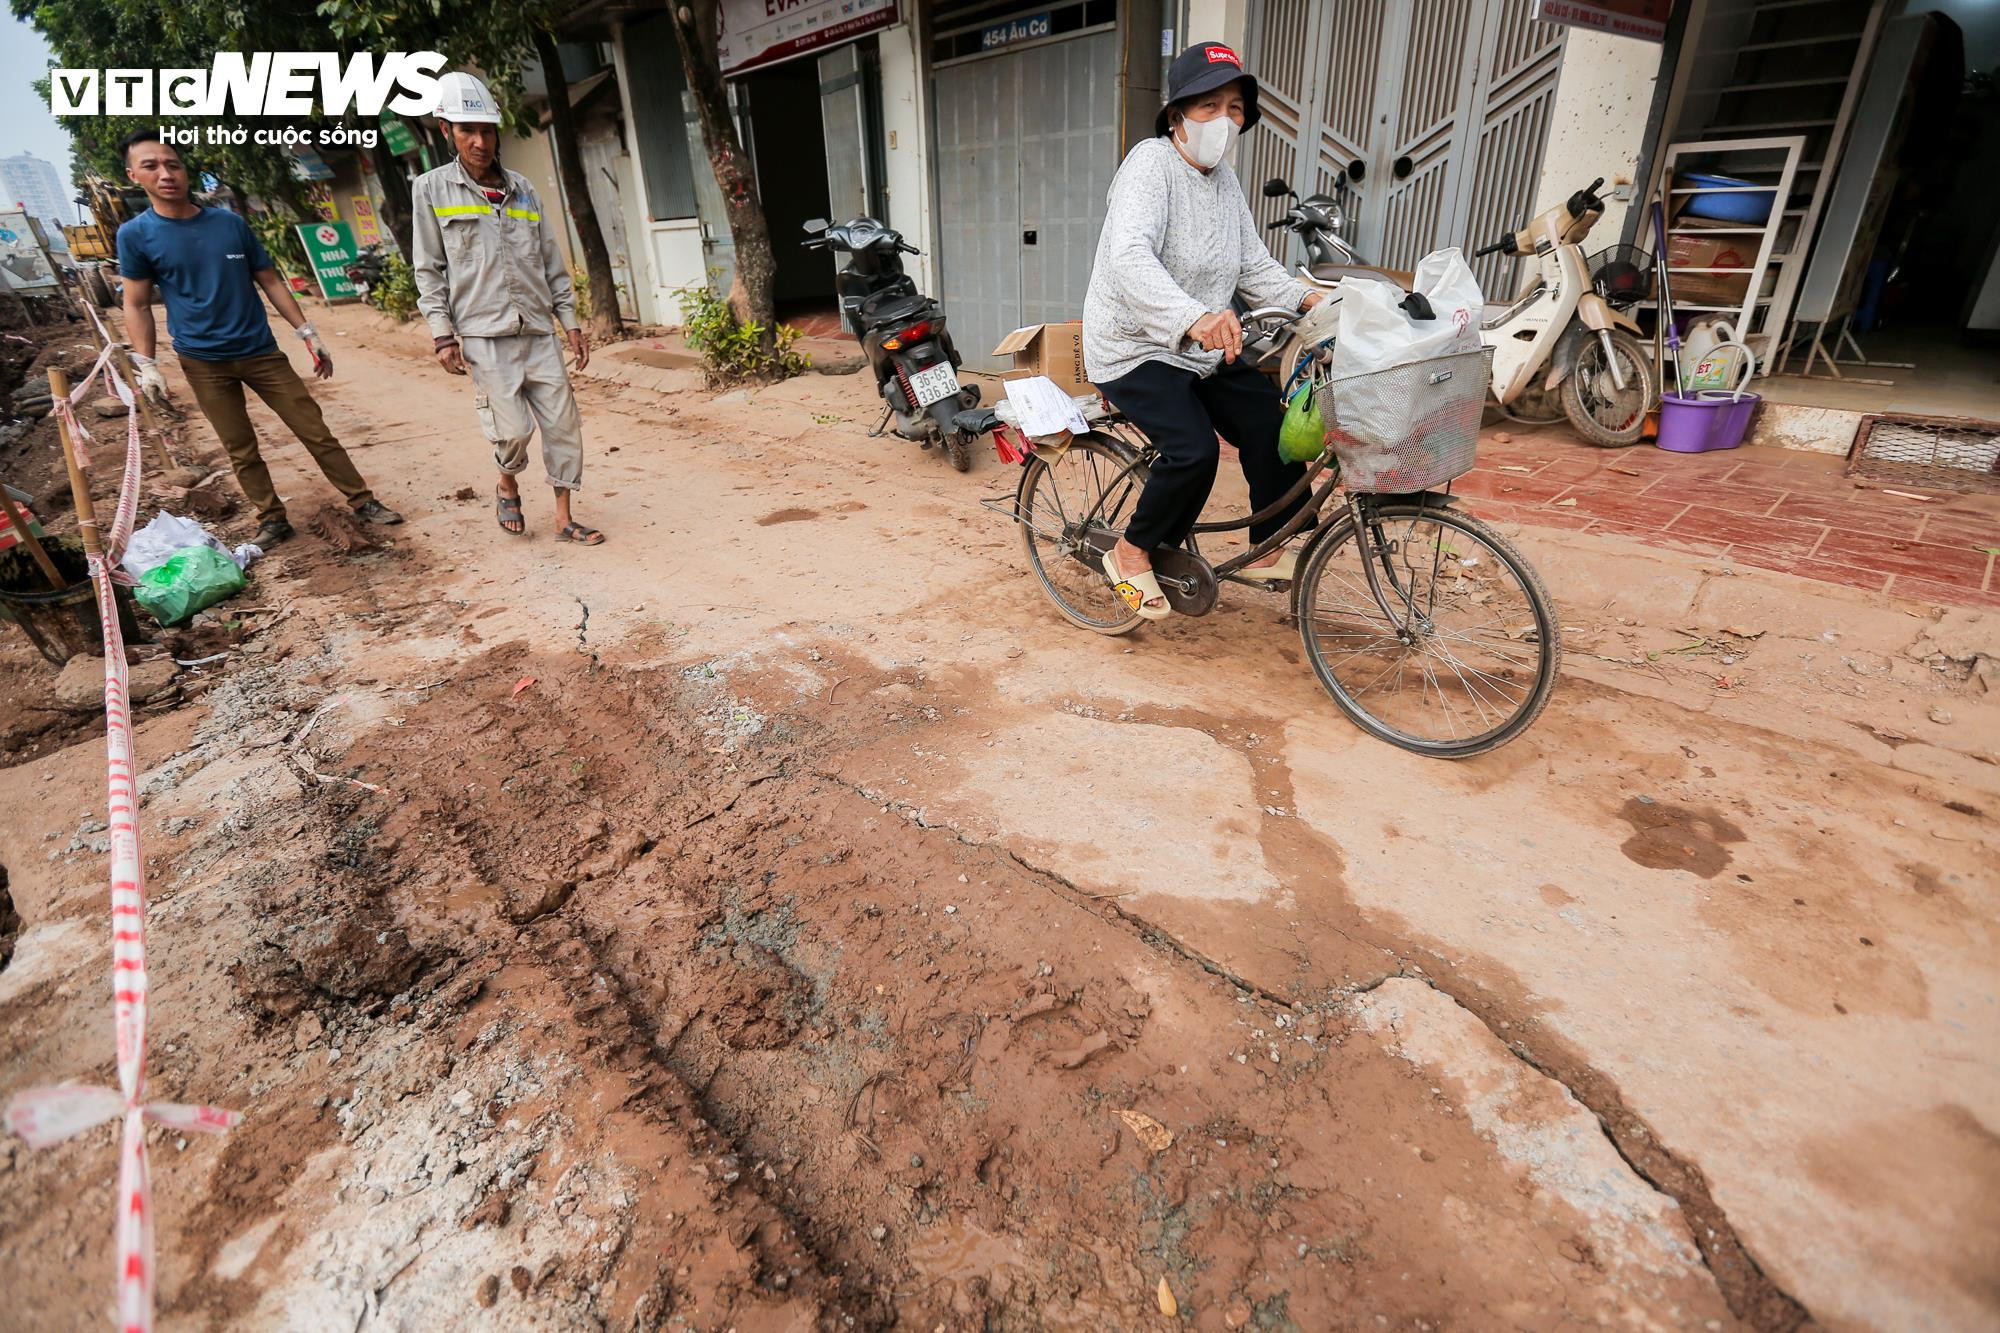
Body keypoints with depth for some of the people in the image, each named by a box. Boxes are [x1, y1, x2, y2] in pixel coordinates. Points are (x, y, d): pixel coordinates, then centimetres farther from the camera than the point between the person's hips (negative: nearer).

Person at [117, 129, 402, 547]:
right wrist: (145, 364, -8)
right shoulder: (135, 235, -2)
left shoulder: (231, 223, 3)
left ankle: (362, 501, 9)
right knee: (241, 451, 5)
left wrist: (307, 333, 2)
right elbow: (137, 306, 0)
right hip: (203, 363, -1)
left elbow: (270, 281, 9)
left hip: (261, 352, 1)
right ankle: (272, 519, 16)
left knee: (315, 431, 0)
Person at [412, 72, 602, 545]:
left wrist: (570, 321, 10)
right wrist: (443, 335, -5)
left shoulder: (522, 189, 14)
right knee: (513, 429, -9)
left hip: (537, 330, 4)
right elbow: (430, 270, 2)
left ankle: (563, 518, 9)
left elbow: (552, 262, 16)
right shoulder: (431, 190, 4)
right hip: (483, 334, -3)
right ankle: (508, 486, 24)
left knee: (563, 423, -2)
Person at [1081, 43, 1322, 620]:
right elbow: (1130, 257, -34)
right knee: (1194, 450, -27)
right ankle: (1133, 553, -4)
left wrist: (1304, 298, -5)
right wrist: (1194, 317, -49)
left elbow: (1253, 264, 13)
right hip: (1135, 349, -8)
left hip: (1203, 351, 8)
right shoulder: (1151, 163, -15)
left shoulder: (1225, 181, 10)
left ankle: (1268, 550, 14)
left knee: (1275, 427, -5)